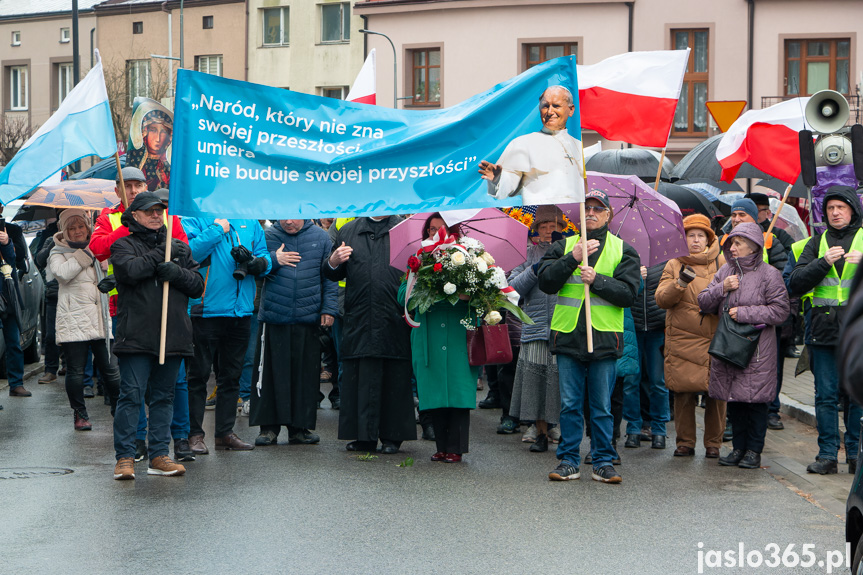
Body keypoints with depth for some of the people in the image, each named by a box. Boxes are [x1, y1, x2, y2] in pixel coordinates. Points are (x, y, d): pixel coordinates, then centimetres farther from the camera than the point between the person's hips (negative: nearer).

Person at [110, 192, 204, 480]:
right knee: (131, 395, -8)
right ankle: (124, 457, -4)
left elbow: (198, 285, 9)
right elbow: (131, 270, -17)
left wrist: (177, 273, -10)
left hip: (173, 335, 5)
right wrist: (160, 255, -7)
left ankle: (159, 456, 14)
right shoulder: (124, 245, 5)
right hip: (136, 335, -4)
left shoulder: (180, 248, 18)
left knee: (164, 396, 8)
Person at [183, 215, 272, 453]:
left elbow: (266, 260, 11)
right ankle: (194, 434, 5)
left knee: (231, 375, 12)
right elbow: (190, 251, -20)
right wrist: (218, 228, -14)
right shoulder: (195, 220, -2)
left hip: (241, 309, 5)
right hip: (207, 308, -5)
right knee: (199, 373, -1)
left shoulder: (250, 222, 12)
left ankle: (225, 431, 20)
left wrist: (254, 262, -10)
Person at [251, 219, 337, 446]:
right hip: (273, 317, 0)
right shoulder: (267, 236, 6)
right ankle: (269, 427, 6)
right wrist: (274, 260, -9)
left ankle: (300, 426, 11)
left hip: (308, 318, 1)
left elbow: (330, 276, 8)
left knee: (306, 374, 3)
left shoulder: (320, 237, 7)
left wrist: (329, 308, 1)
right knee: (271, 372, -1)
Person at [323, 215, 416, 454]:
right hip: (358, 318, 2)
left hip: (395, 319, -2)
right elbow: (333, 275, 20)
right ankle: (363, 436, 8)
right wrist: (333, 262, -3)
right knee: (360, 378, 1)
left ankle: (392, 436, 9)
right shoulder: (347, 231, 15)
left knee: (395, 378, 1)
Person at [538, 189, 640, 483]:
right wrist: (573, 258, -12)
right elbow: (545, 282, -2)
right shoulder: (563, 246, 11)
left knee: (602, 406, 2)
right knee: (569, 404, 4)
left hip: (604, 337, -1)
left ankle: (603, 462, 10)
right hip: (568, 335, 1)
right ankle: (569, 460, 12)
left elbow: (628, 293, -2)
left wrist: (597, 280, -14)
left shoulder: (623, 250, 8)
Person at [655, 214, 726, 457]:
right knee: (683, 392, -2)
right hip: (682, 339, 0)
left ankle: (713, 443, 10)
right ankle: (685, 442, 11)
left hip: (715, 338, 0)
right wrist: (680, 283, -17)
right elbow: (661, 299, -2)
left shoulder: (722, 262, 11)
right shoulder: (674, 265, 9)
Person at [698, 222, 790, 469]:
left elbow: (780, 310, -9)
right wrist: (722, 289, -9)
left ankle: (754, 450, 8)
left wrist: (745, 313, -13)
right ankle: (738, 447, 19)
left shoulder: (769, 274, -4)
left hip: (757, 349, -5)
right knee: (733, 399, 8)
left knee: (755, 399, -1)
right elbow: (704, 303, 9)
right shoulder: (725, 271, 11)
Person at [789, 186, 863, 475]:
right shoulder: (817, 243, 14)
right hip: (823, 329, 2)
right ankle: (827, 454, 6)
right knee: (826, 394, 2)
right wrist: (824, 262, -8)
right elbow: (795, 283, 5)